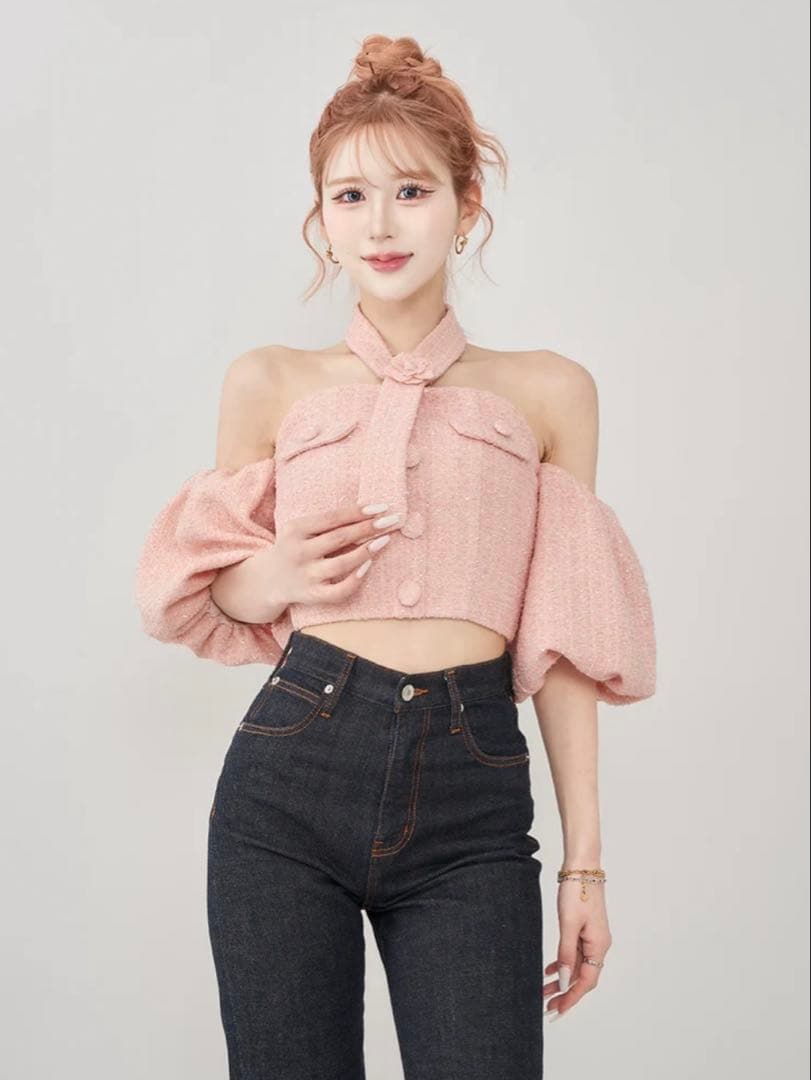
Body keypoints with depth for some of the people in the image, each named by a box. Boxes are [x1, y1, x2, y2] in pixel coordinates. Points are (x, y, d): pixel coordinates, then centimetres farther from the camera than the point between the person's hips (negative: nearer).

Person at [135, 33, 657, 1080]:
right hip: (293, 771, 1)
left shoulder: (548, 393, 8)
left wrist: (586, 859, 5)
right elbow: (213, 588, 19)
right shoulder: (271, 383, 9)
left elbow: (562, 645, 8)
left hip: (471, 801, 0)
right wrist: (276, 576, -5)